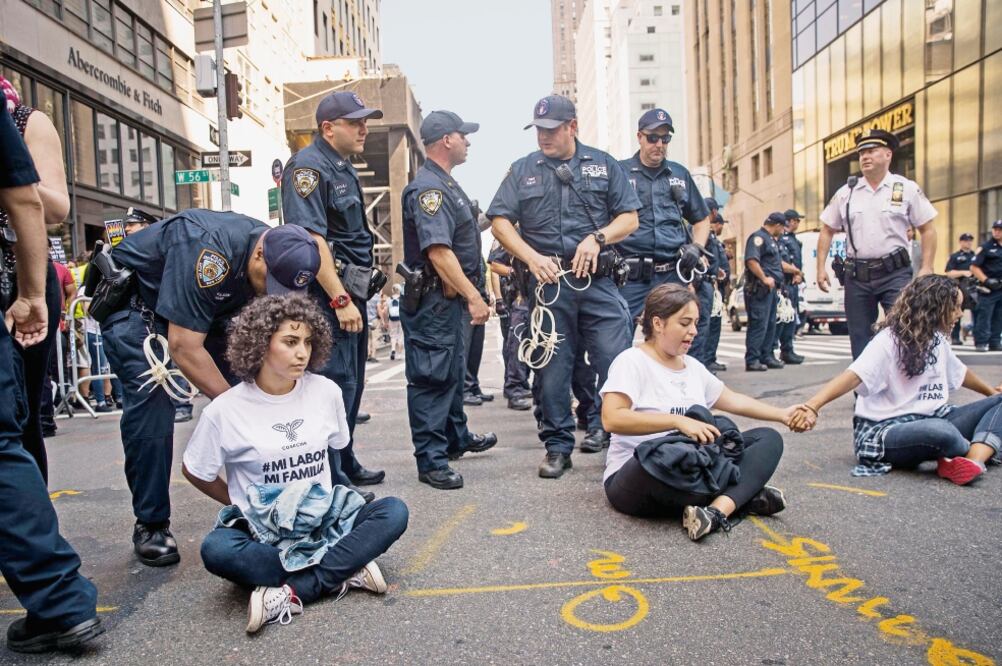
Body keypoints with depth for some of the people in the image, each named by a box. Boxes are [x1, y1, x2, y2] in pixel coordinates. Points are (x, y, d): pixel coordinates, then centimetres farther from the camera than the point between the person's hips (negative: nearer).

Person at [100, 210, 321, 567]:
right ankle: (151, 524, -7)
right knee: (151, 398, -21)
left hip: (199, 307, 7)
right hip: (134, 297, -6)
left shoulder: (280, 258, -17)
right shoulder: (209, 250, -40)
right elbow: (183, 348, -38)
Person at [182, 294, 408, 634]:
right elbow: (194, 471, 5)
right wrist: (241, 505, 3)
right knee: (216, 549, -35)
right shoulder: (225, 410, -10)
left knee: (394, 511, -22)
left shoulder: (326, 392, -3)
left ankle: (292, 594, -25)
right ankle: (343, 574, -24)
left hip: (324, 519, 3)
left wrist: (317, 497, 11)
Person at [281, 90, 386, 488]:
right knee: (336, 383, -6)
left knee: (351, 383, 16)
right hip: (329, 295, -10)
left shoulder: (343, 167, 17)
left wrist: (367, 292, 22)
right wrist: (341, 301, -26)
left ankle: (345, 463, 29)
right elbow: (311, 239, -23)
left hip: (351, 292, 10)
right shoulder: (308, 167, -12)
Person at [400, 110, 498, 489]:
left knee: (453, 372, 22)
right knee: (431, 378, -4)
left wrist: (470, 294, 22)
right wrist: (473, 296, -27)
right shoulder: (428, 189, -17)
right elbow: (438, 251, -27)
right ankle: (431, 461, 4)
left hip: (451, 299, 11)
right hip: (433, 300, -11)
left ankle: (457, 438, 38)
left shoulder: (447, 185, 16)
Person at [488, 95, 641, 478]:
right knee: (551, 369, 5)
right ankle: (557, 447, 18)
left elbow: (629, 218, 9)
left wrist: (598, 237, -10)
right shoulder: (523, 170, 12)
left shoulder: (604, 165, 12)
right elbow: (500, 221, 5)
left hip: (598, 282, 0)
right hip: (547, 284, 0)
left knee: (616, 361, -5)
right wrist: (532, 257, -9)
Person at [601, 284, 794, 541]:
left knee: (768, 438, -3)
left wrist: (782, 414, 17)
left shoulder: (693, 366, 14)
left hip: (692, 467, 8)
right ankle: (743, 496, -15)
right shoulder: (632, 361, -10)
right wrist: (678, 420, -28)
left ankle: (719, 509, -27)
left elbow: (733, 400, 26)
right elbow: (611, 418, -24)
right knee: (663, 458, -42)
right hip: (637, 478, -8)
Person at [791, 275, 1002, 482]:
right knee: (941, 431, -38)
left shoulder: (938, 340, 13)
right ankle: (983, 452, -6)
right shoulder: (890, 340, -13)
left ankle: (971, 461, -26)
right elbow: (854, 376, -28)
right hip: (888, 429, -9)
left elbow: (960, 372, 34)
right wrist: (812, 406, -43)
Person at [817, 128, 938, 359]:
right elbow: (827, 231, 11)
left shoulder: (907, 189, 3)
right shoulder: (846, 192, 8)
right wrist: (821, 268, 3)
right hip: (857, 276, 3)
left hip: (895, 273, -2)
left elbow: (927, 229, 4)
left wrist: (926, 268, -6)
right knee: (859, 337, 8)